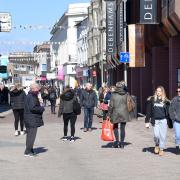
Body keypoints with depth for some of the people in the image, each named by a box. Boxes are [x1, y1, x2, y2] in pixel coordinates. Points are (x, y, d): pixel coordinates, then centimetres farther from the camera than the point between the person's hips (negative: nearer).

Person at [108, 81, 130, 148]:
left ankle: (117, 141, 3)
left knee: (115, 127, 15)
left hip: (116, 113, -1)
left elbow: (111, 105, -5)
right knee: (122, 128, 7)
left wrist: (109, 114, 0)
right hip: (124, 114, 1)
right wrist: (127, 112, 12)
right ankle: (122, 143, 7)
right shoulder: (126, 94, -1)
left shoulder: (113, 95, -6)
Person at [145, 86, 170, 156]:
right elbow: (148, 111, 4)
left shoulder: (166, 101, 4)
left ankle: (161, 149, 15)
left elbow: (168, 112, 8)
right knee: (156, 135, -10)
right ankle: (157, 145, 19)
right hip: (155, 121, 0)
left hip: (163, 120, 1)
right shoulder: (152, 100, 3)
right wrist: (147, 121, 1)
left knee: (163, 136, 0)